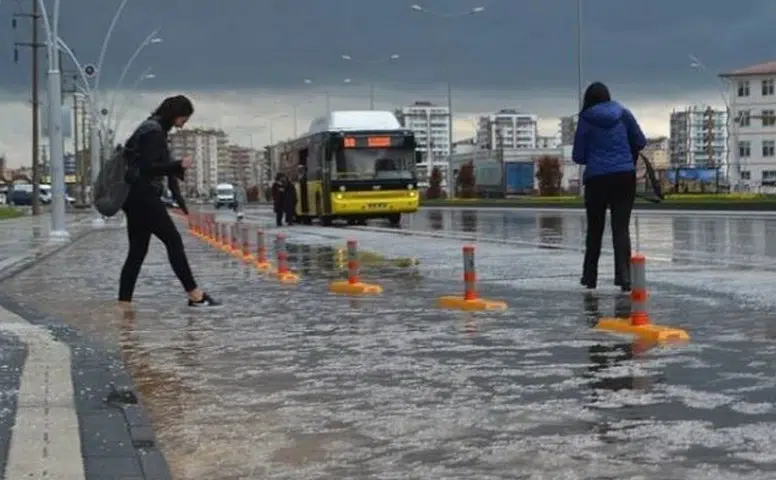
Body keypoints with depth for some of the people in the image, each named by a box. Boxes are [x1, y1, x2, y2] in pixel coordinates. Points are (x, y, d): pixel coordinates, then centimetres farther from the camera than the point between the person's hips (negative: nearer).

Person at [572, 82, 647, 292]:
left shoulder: (586, 119, -1)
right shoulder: (623, 113, 5)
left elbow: (578, 156, 0)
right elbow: (641, 142, 7)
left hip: (596, 178, -1)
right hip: (625, 176, 1)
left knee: (594, 229, 12)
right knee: (621, 227, 0)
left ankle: (590, 276, 19)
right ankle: (624, 276, -13)